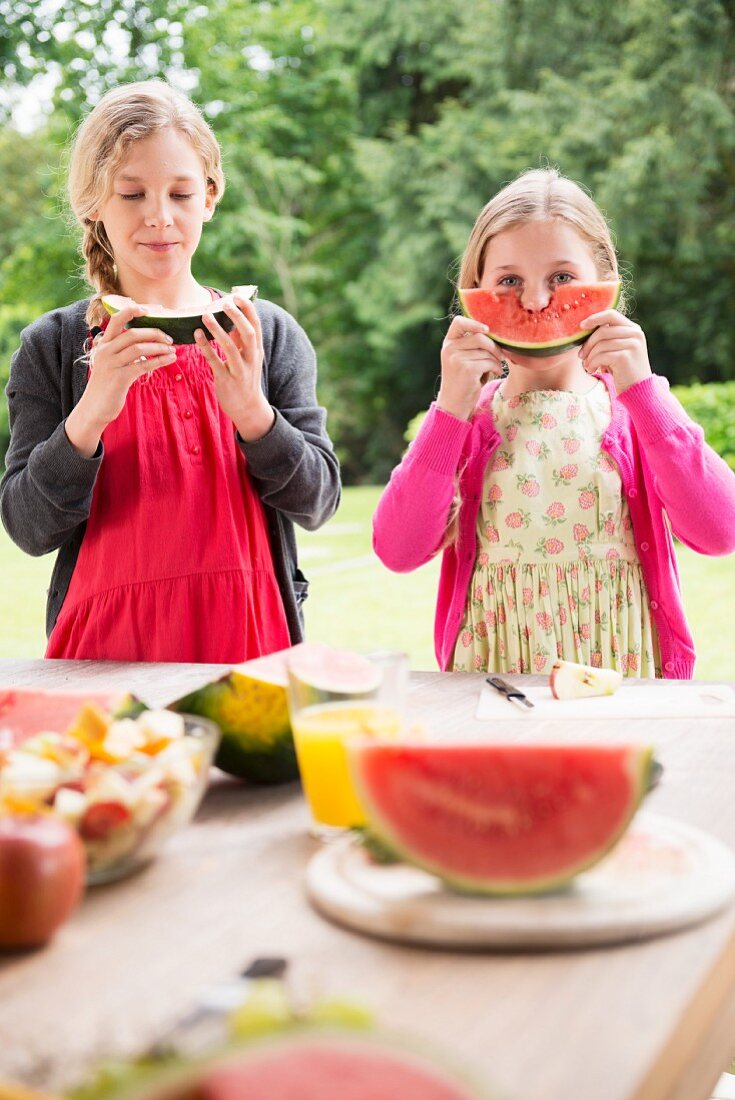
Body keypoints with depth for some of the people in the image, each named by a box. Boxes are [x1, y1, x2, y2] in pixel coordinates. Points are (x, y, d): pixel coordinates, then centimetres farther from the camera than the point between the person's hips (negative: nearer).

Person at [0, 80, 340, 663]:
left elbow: (317, 502, -1)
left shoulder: (270, 333, 5)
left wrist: (250, 409, -17)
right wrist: (91, 412, -18)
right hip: (106, 648, 0)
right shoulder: (52, 346, 3)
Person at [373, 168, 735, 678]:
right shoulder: (466, 416, 6)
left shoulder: (633, 406, 5)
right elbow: (398, 551, -7)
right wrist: (451, 409, -12)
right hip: (493, 672, 1)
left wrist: (643, 391, -12)